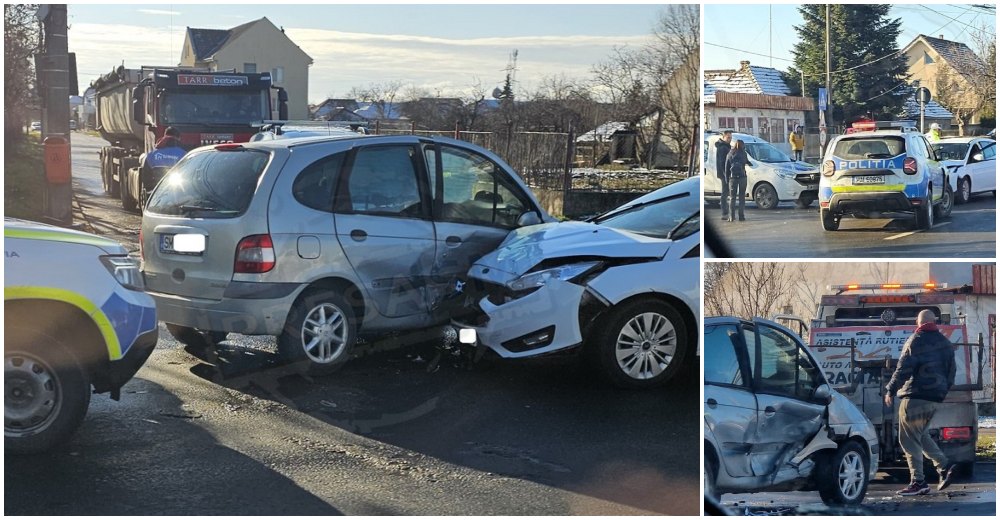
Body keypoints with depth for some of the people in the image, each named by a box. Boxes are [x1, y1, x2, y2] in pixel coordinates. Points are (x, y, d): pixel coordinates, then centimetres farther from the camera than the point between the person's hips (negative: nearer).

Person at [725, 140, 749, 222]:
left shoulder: (729, 155, 6)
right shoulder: (743, 153, 1)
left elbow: (727, 168, 6)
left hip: (733, 177, 1)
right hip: (742, 177, -1)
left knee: (732, 197, 6)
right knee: (742, 197, 5)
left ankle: (732, 217, -1)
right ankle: (741, 216, -1)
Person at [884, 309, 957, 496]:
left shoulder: (915, 341, -8)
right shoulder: (945, 343, 15)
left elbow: (903, 369, -13)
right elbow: (951, 371, 19)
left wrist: (891, 390, -7)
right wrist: (944, 391, 27)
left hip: (915, 396, -8)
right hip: (936, 397, 8)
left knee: (910, 439, -4)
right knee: (920, 434, 21)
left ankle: (918, 482, -7)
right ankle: (944, 466, 7)